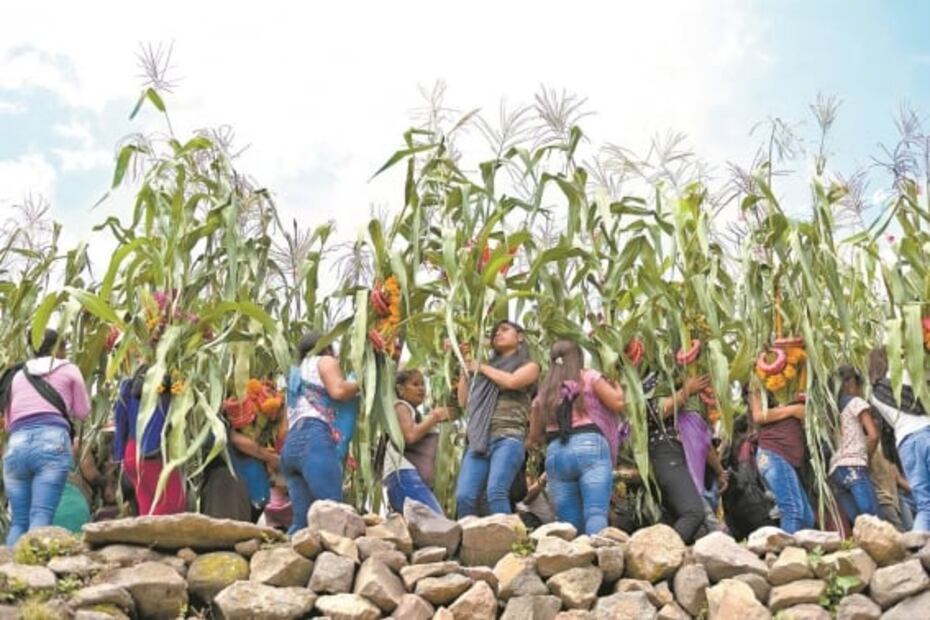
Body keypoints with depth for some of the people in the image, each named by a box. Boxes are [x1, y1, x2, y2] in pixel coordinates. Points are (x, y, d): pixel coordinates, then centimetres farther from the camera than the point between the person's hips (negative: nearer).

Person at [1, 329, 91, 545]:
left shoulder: (17, 375, 24)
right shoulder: (69, 370, 14)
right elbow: (82, 411, 19)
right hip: (52, 442, -4)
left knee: (18, 521, 6)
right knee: (40, 517, -11)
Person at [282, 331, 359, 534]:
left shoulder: (296, 373, 37)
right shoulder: (324, 361, 16)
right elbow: (338, 391, -3)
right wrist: (361, 383, 12)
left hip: (291, 445, 8)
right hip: (314, 440, -8)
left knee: (302, 520, -2)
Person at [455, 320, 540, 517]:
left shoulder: (529, 366, 16)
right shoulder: (489, 367, 28)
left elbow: (511, 381, -6)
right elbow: (463, 401, 24)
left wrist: (481, 368, 8)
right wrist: (466, 368, 22)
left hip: (508, 438, -4)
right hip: (479, 440, 4)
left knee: (495, 492, -26)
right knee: (464, 496, -14)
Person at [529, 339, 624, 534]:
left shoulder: (544, 391, 22)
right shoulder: (589, 377, 10)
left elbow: (534, 435, 27)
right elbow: (617, 403, 1)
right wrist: (616, 385, 22)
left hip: (555, 452, 4)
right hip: (590, 446, -4)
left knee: (569, 525, 5)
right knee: (596, 514, -15)